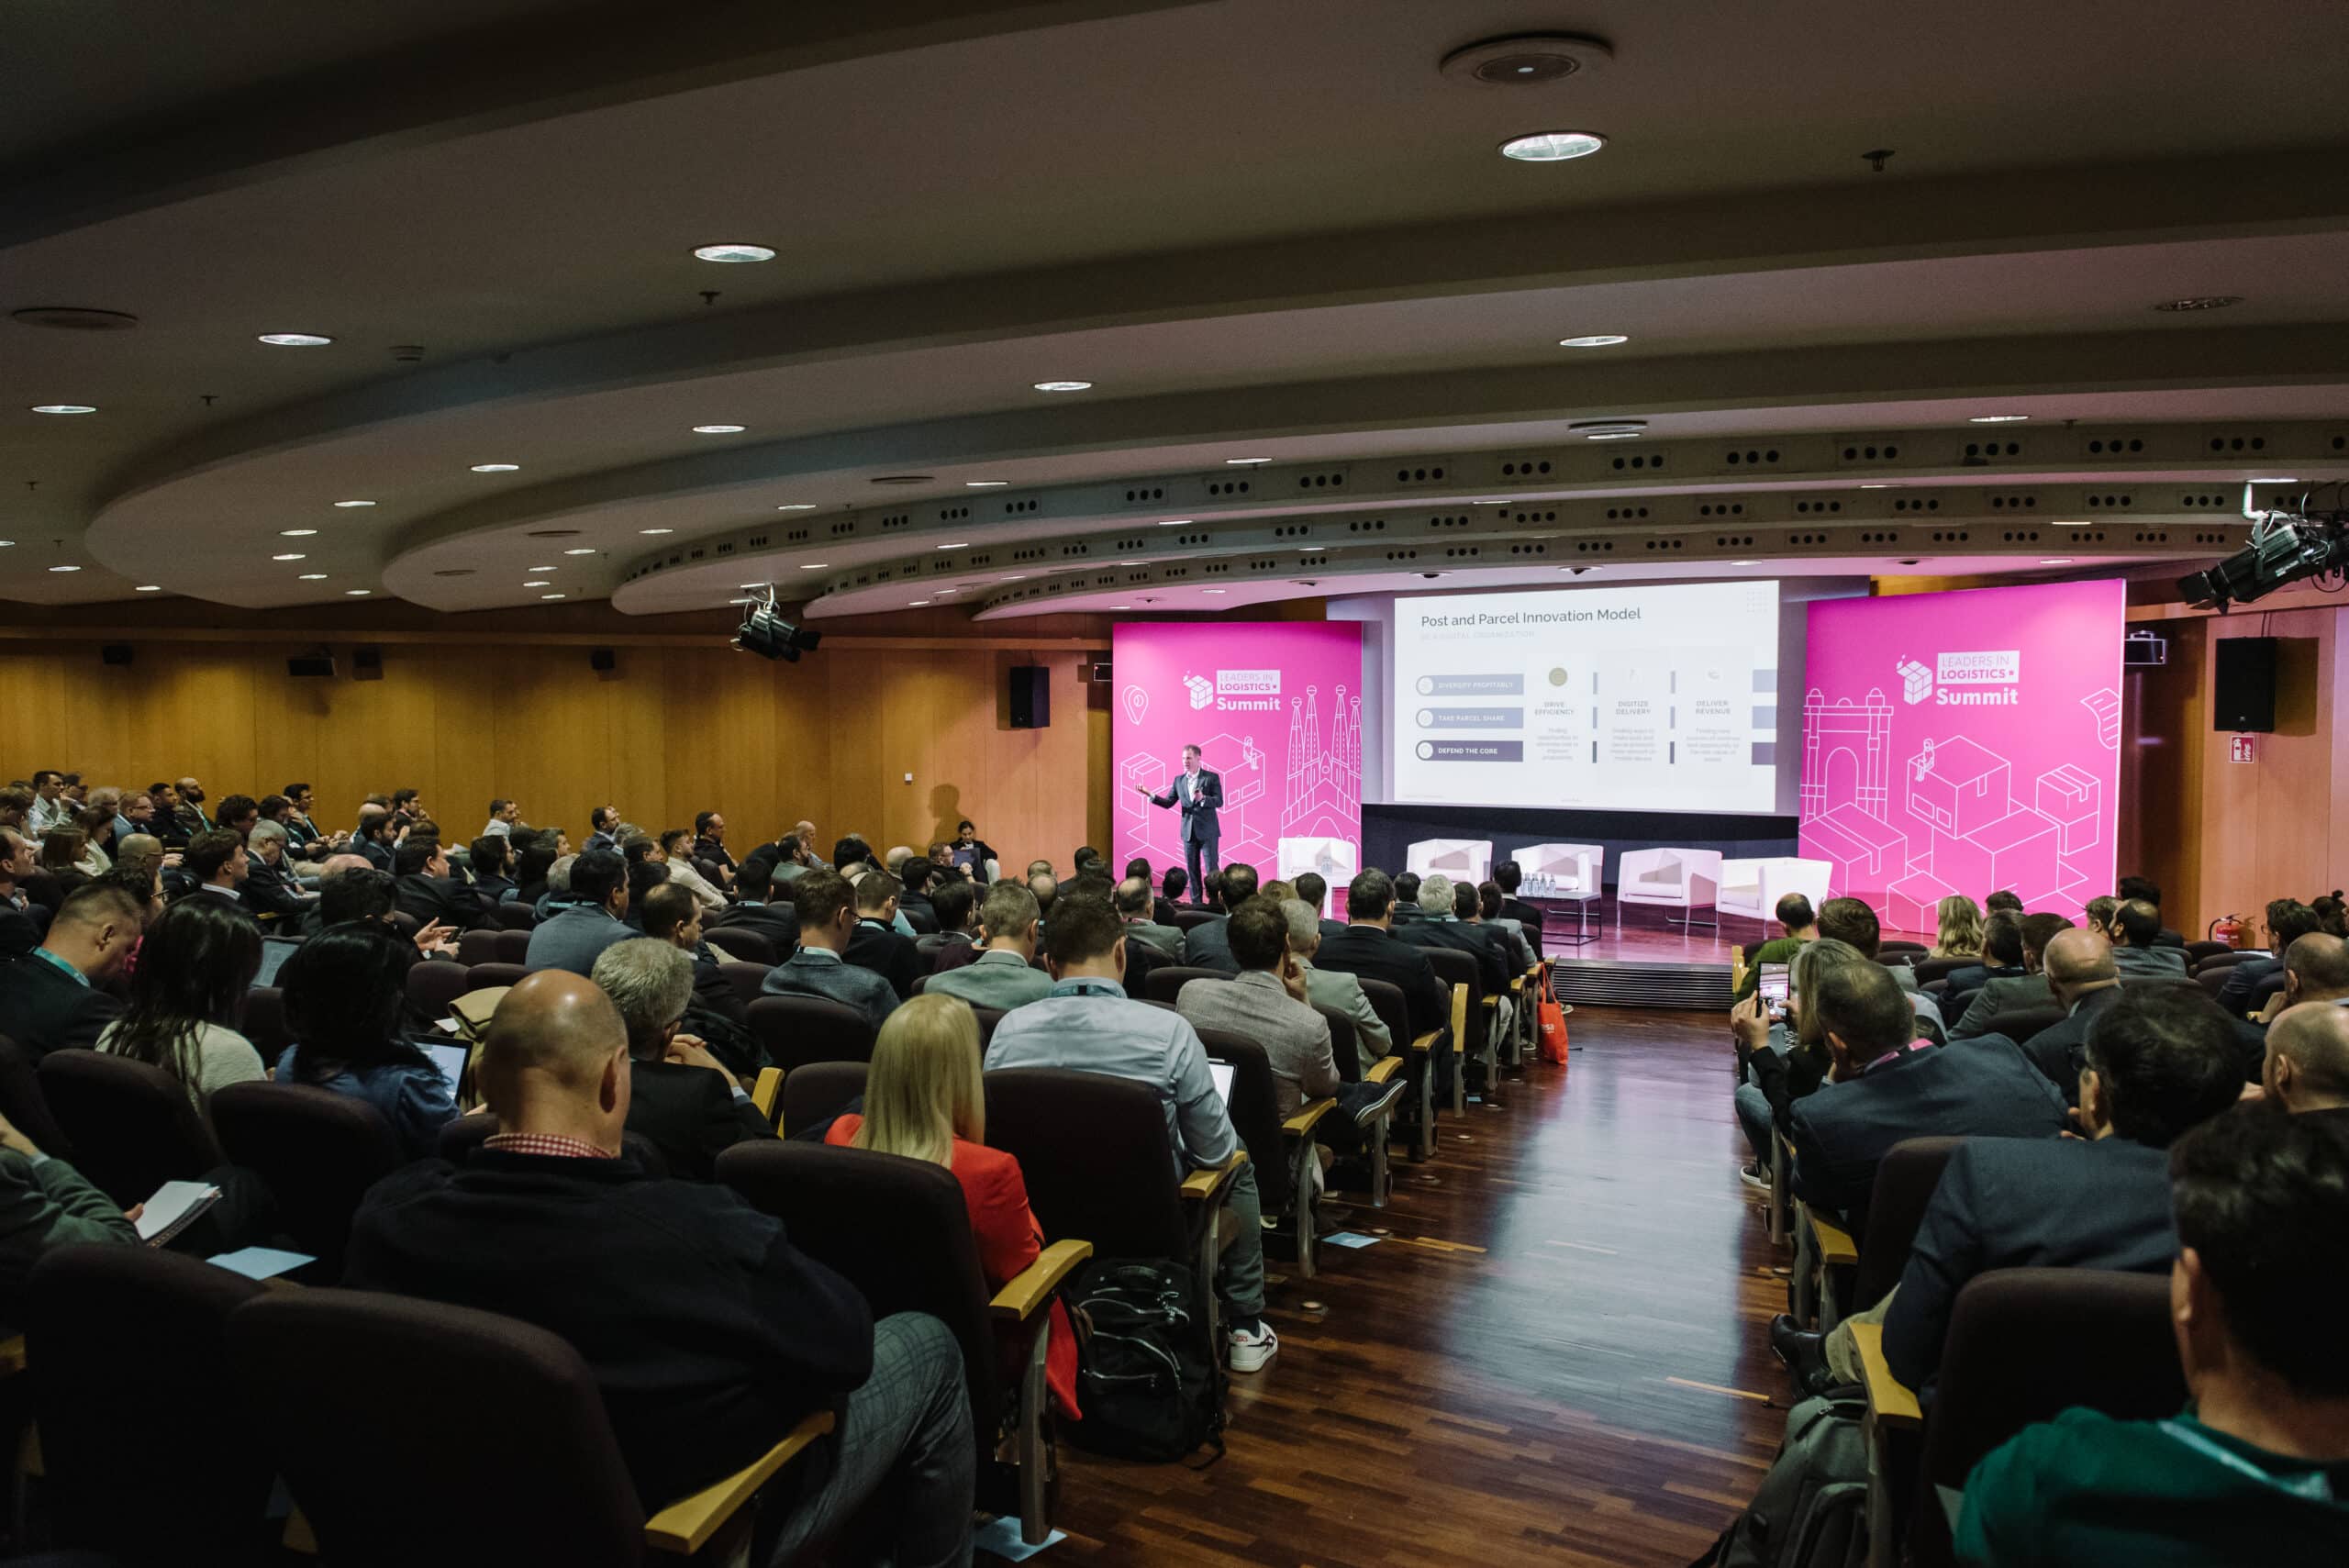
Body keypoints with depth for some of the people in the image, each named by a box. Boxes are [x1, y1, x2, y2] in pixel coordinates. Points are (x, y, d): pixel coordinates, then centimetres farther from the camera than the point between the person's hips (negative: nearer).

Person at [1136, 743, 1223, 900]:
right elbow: (1168, 803, 8)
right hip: (1188, 832, 5)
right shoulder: (1179, 780, 9)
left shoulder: (1212, 777, -5)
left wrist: (1203, 798, -29)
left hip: (1208, 831, -4)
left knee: (1212, 870, -4)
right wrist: (1150, 795, -7)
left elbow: (1219, 801, -11)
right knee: (1192, 870, 8)